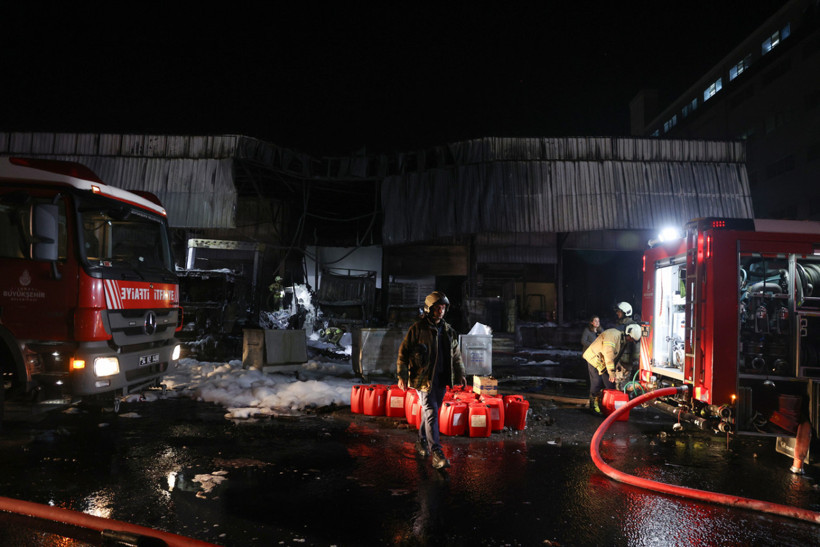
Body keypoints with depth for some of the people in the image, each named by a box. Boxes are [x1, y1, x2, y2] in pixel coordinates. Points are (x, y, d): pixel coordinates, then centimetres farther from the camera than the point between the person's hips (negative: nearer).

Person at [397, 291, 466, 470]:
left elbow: (456, 354, 20)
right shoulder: (417, 329, -7)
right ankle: (436, 453, -13)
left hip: (441, 379, 6)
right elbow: (403, 352, -6)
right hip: (423, 378, -6)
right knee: (430, 412, -11)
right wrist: (402, 376, -9)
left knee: (430, 411, 14)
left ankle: (422, 443, 33)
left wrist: (460, 374, 14)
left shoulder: (448, 330, 11)